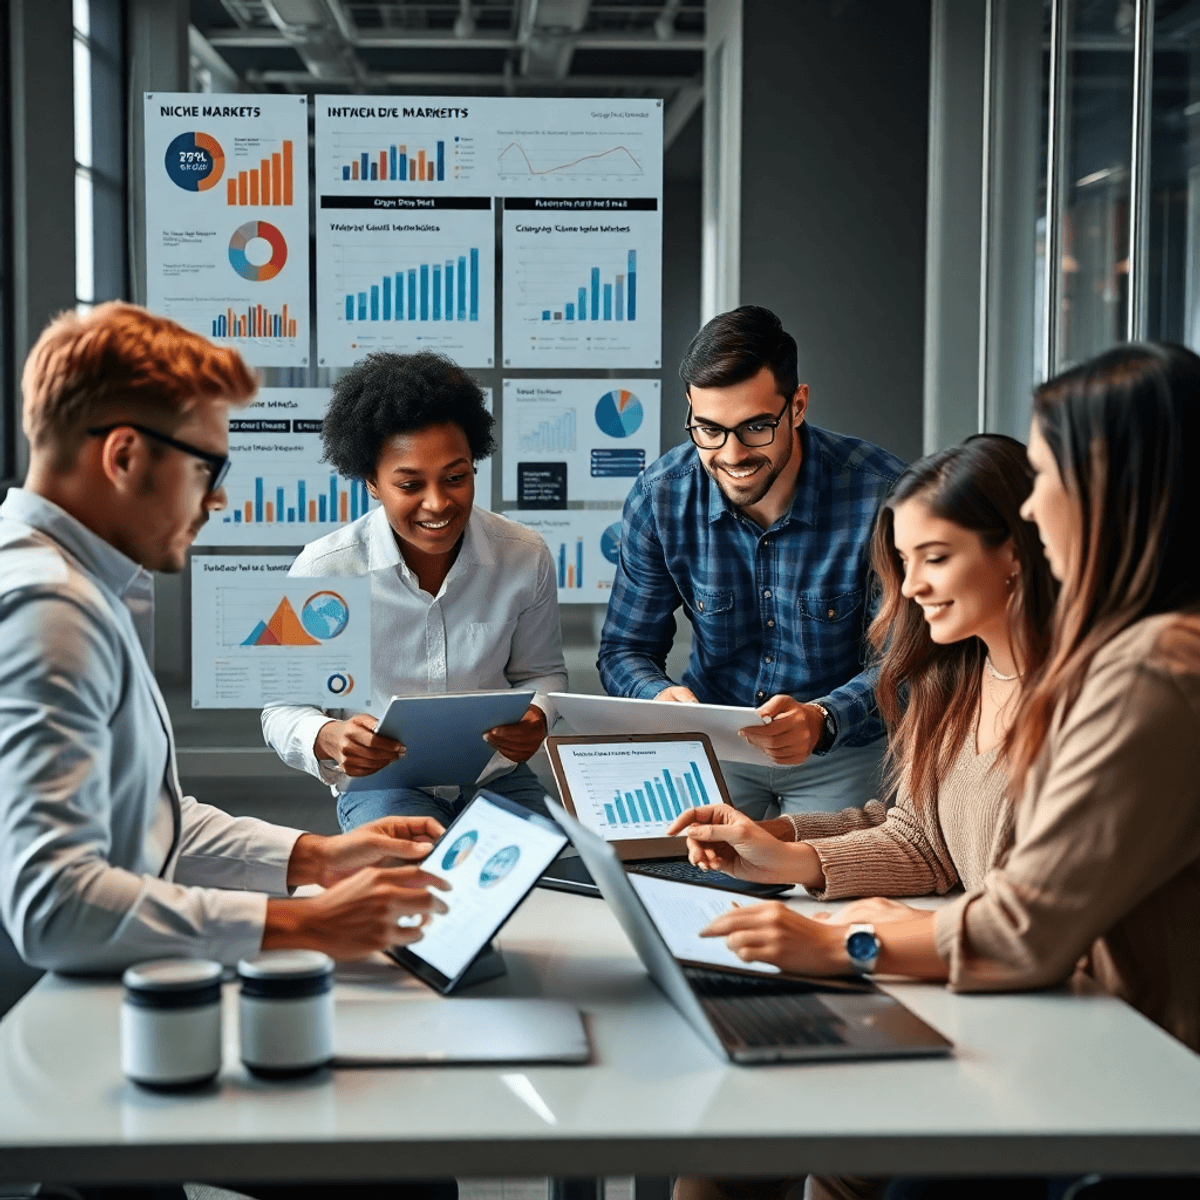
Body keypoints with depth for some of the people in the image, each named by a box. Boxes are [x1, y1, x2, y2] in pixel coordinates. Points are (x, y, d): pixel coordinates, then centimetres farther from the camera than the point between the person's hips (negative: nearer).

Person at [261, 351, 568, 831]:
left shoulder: (526, 558, -6)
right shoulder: (322, 571, -13)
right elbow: (283, 706, -3)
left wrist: (536, 717, -12)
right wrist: (327, 738, -27)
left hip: (498, 777, 3)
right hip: (381, 784, -3)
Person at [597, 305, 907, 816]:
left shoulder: (881, 493, -19)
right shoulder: (659, 496, -10)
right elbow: (625, 648, -1)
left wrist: (823, 721, -37)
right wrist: (661, 697, -25)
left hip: (843, 755, -2)